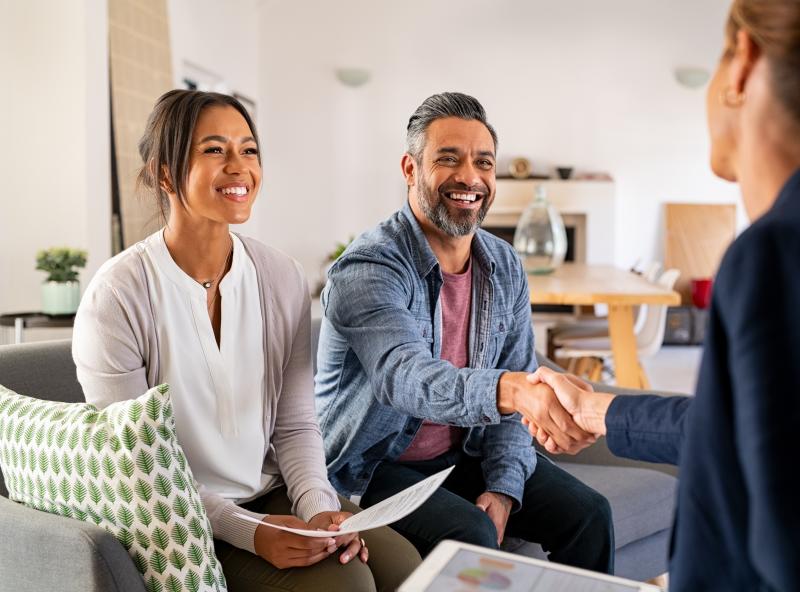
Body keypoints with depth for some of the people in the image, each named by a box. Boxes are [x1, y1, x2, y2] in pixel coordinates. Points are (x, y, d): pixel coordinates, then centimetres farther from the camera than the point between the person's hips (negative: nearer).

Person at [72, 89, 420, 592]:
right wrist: (248, 531, -21)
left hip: (275, 494, 5)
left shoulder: (283, 278, -1)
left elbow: (296, 425, 3)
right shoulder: (118, 296, -14)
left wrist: (320, 508, -14)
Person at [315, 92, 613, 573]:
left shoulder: (506, 267, 0)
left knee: (588, 514, -7)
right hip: (377, 466, -5)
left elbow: (515, 393, 3)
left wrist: (504, 486, -11)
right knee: (471, 536, -29)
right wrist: (513, 389, -57)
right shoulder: (367, 269, -22)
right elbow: (405, 376, -39)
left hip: (467, 452, 6)